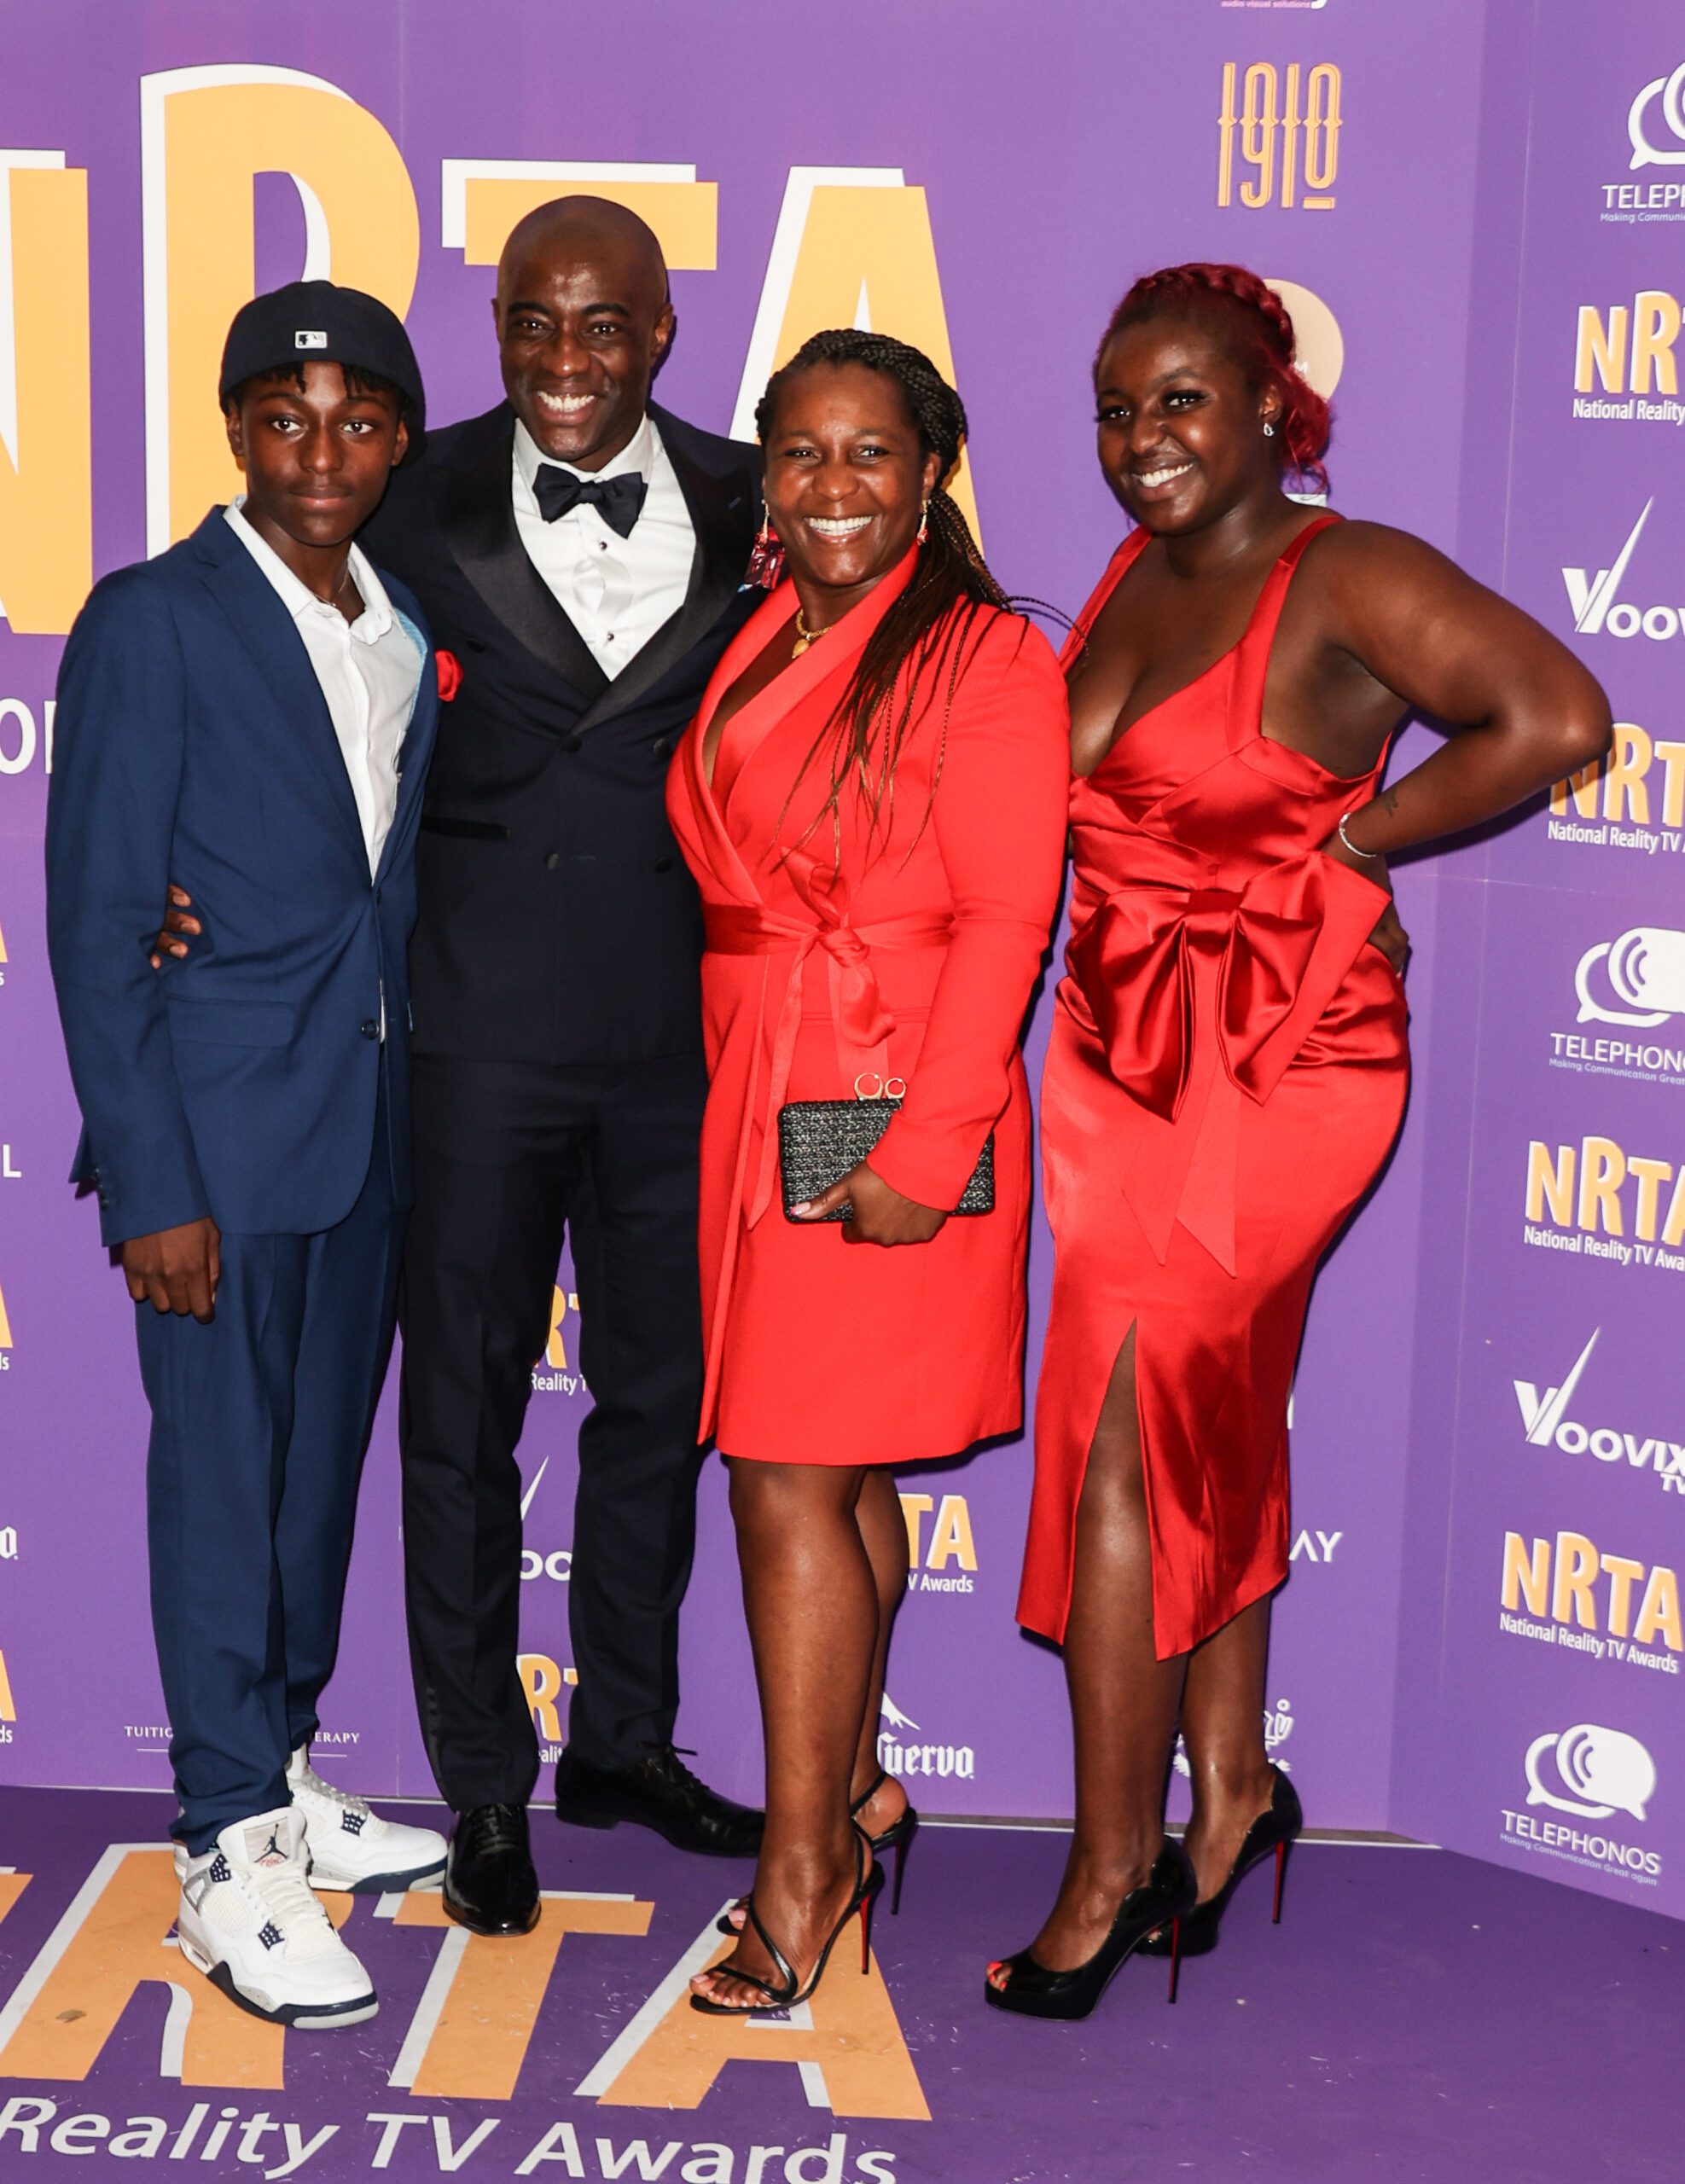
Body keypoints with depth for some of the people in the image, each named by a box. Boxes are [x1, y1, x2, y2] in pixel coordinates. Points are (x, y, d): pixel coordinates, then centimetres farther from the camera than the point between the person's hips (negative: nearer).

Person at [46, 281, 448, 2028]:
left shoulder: (411, 639, 10)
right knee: (222, 1475, 1)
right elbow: (93, 923, -10)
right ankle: (230, 1860, 10)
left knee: (324, 1461, 14)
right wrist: (147, 1181, -15)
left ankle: (281, 1775, 29)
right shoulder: (153, 624, -8)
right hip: (219, 1136, -6)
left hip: (374, 1128, 6)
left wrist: (426, 1108, 5)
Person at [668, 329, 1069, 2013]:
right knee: (840, 1477, 14)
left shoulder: (987, 659, -8)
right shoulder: (755, 649, 13)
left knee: (791, 1486, -6)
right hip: (756, 1100, 6)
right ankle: (850, 1792, 28)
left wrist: (922, 1150, -18)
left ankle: (799, 1870, 6)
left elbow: (1003, 924, -13)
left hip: (893, 1117, -6)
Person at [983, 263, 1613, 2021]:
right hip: (1123, 1048, 7)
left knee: (1119, 1436, -7)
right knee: (1208, 1429, 15)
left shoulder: (1344, 580, -14)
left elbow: (1556, 719, -23)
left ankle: (1111, 1864, 5)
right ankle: (1232, 1785, 30)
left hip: (1280, 1059, -7)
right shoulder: (1134, 575, 8)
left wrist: (1353, 836, -14)